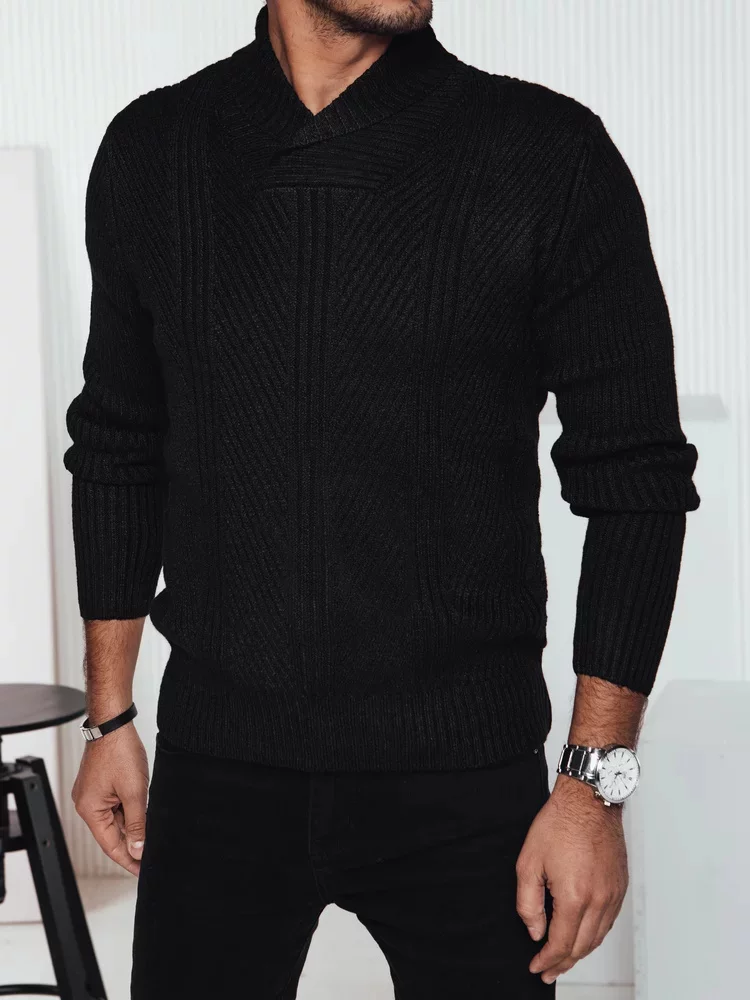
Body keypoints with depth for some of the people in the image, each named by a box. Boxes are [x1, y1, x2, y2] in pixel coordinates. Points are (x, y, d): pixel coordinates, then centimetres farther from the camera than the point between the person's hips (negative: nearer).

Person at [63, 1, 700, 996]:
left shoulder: (552, 154, -8)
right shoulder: (151, 150, 2)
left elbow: (636, 478, -6)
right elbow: (117, 453, 11)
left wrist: (597, 783, -9)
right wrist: (109, 719, 12)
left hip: (462, 786, -2)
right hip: (215, 771, 3)